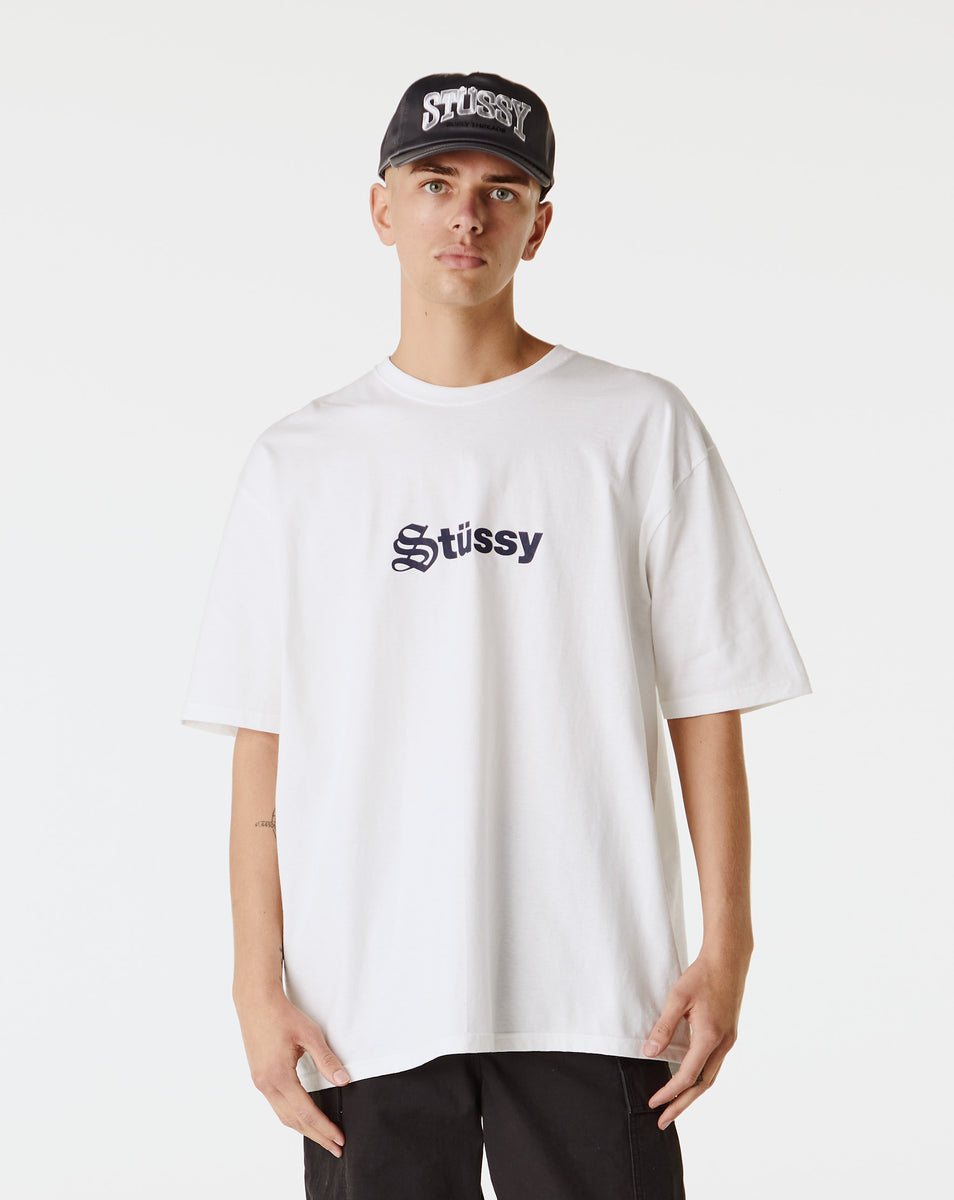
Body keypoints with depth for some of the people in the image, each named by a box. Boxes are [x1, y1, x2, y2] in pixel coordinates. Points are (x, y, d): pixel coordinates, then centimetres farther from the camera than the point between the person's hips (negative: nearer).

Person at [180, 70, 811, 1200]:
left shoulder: (641, 429, 5)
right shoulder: (298, 462, 9)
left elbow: (705, 707, 3)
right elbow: (261, 741, 6)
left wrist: (725, 947, -3)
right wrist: (257, 983, -1)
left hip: (593, 988, -1)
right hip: (364, 999, 1)